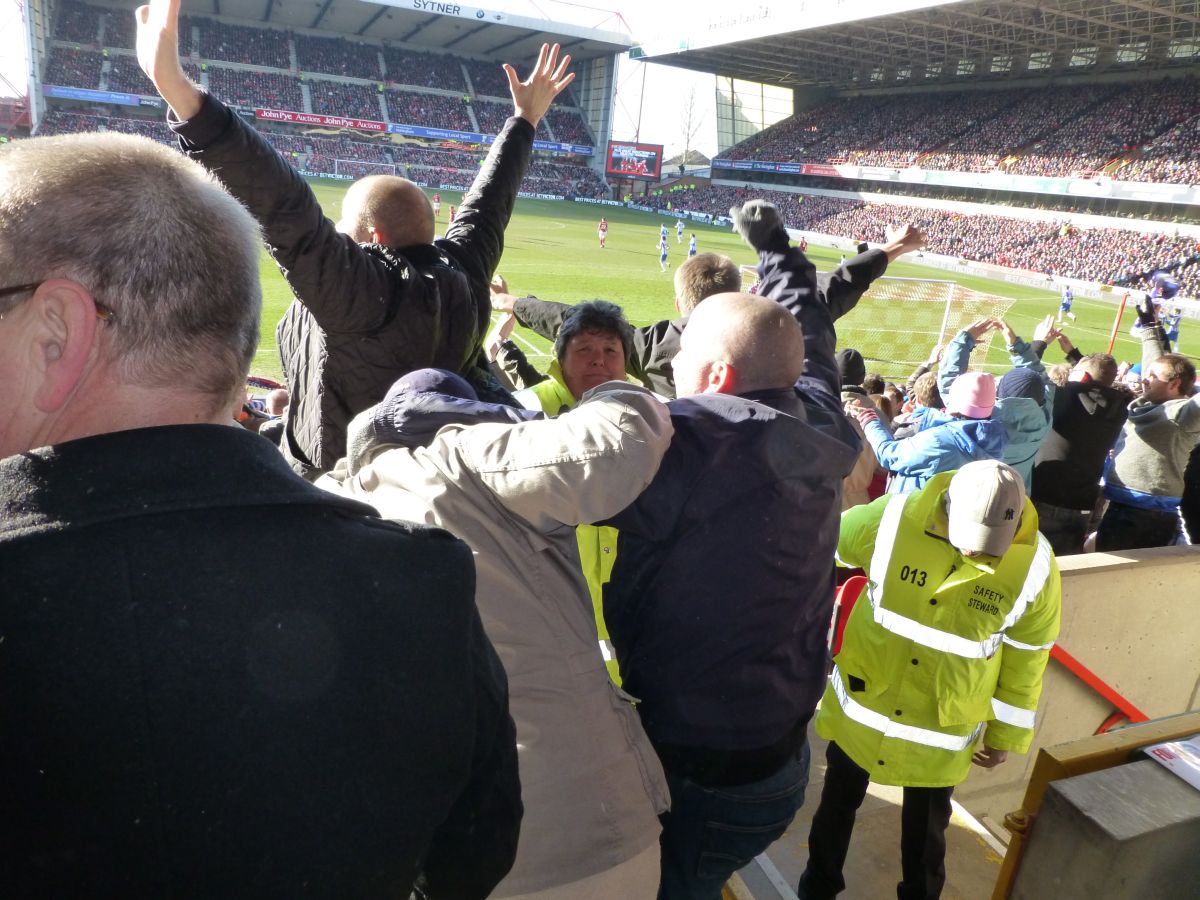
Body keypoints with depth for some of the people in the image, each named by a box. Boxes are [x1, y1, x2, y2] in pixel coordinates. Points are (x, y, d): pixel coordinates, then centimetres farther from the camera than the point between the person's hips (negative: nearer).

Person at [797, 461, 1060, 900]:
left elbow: (1026, 661, -4)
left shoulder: (1035, 566, -19)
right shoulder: (891, 519, -24)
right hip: (860, 707, 1)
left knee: (925, 829, 21)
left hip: (943, 732, 0)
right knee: (838, 803, 23)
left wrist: (1007, 735, 5)